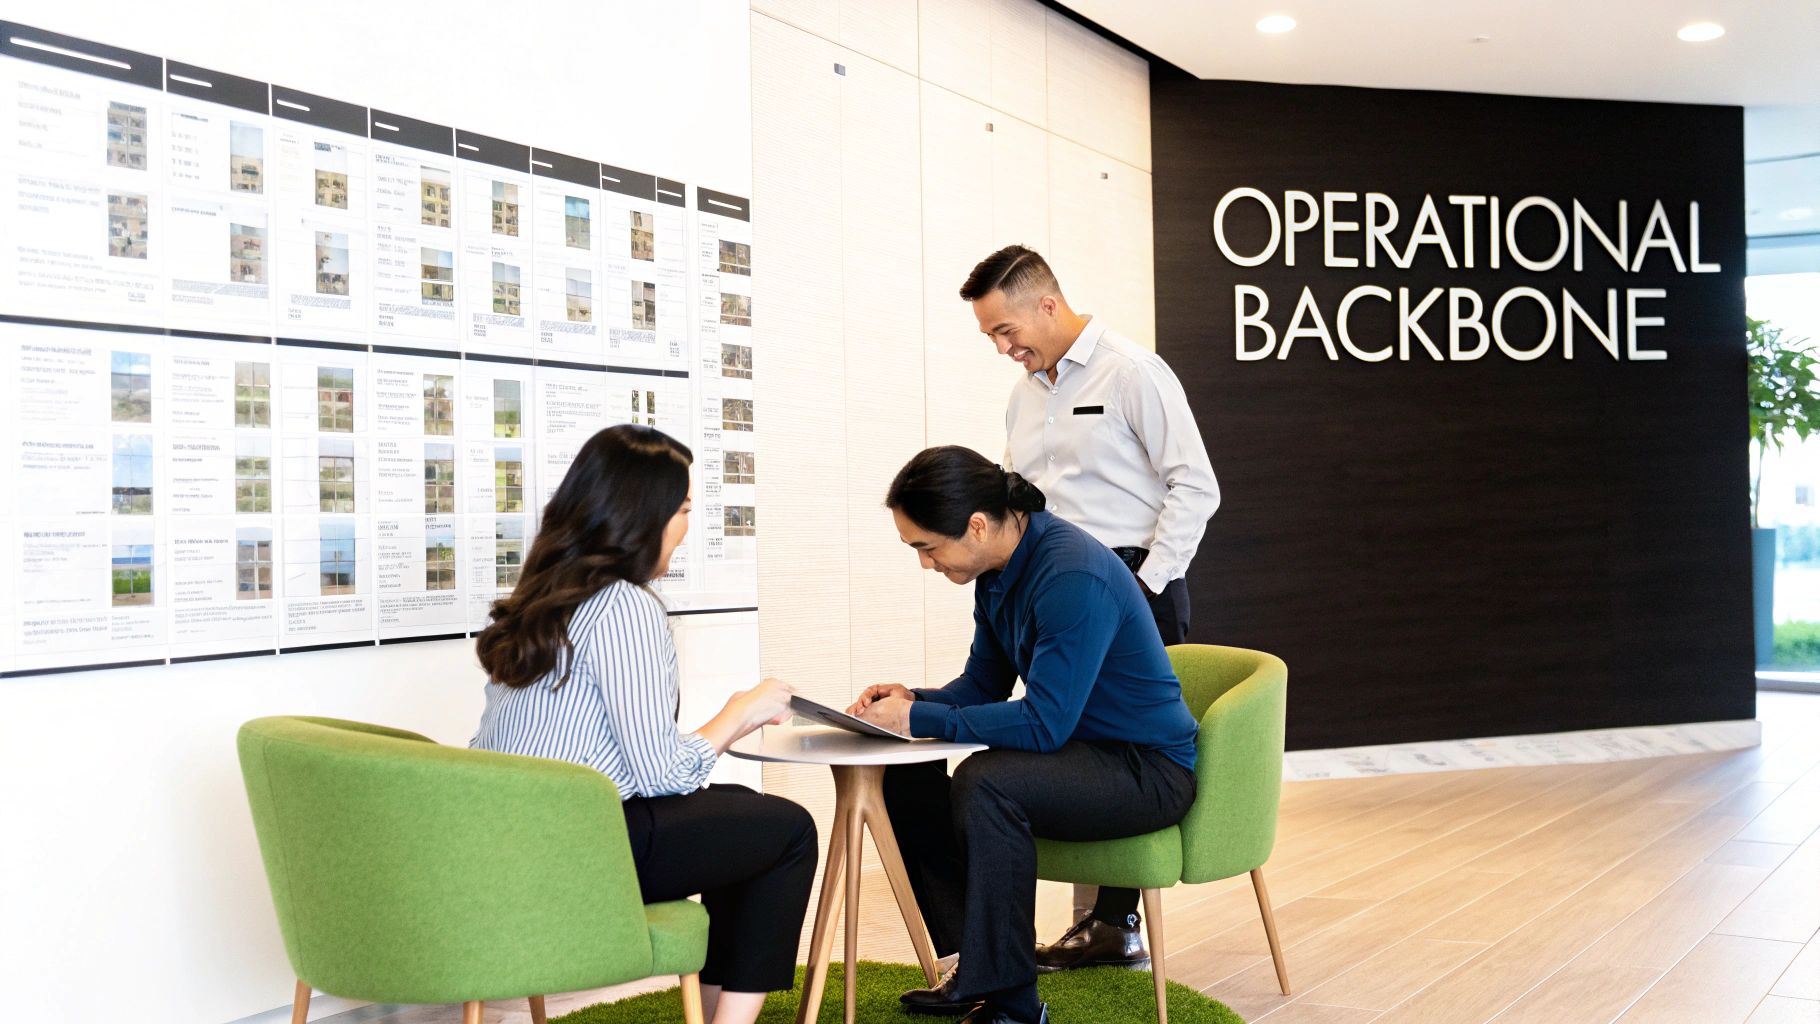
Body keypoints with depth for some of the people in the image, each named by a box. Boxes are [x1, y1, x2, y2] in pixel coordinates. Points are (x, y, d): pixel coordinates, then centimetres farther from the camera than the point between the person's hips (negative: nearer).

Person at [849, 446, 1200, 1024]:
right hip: (1082, 748, 9)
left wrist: (918, 718, -24)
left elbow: (1044, 723, -29)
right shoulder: (998, 570, 1)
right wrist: (912, 700, -8)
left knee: (985, 783, -33)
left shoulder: (1074, 578, -27)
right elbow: (983, 683, 12)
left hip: (1148, 767, -9)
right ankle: (972, 968, 9)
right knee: (909, 782, 1)